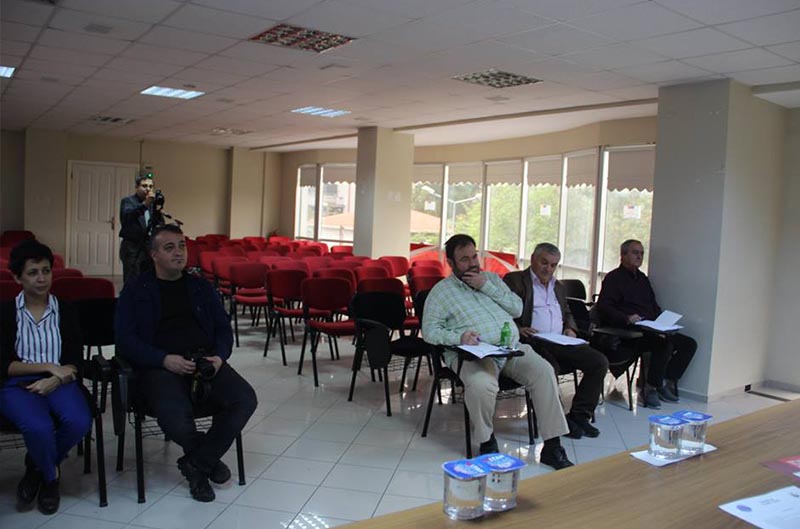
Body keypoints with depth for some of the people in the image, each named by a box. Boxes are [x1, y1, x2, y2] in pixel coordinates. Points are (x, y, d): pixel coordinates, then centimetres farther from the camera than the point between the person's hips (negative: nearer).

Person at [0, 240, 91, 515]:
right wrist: (48, 366, -10)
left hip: (58, 382, 2)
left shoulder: (65, 311, 11)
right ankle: (50, 478, 3)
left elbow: (75, 362, 4)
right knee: (39, 427, -34)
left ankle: (36, 470, 3)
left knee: (79, 421, -30)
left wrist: (55, 379, -16)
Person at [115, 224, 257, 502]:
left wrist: (219, 356, -4)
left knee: (245, 399, -24)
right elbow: (125, 338, 0)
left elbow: (223, 328, 18)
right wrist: (165, 359, -15)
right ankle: (209, 458, 3)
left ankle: (197, 463, -4)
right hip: (160, 366, -3)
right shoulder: (136, 289, 10)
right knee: (175, 419, -33)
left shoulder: (201, 287, 21)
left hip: (206, 363, 4)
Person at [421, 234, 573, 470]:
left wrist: (487, 287, -1)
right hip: (473, 354, -4)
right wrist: (459, 337, -19)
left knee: (543, 371, -23)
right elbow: (429, 330, -1)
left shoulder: (492, 278, 21)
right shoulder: (441, 291, 8)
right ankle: (487, 443, -8)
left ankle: (552, 447, -15)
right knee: (481, 385, -36)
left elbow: (517, 308, 9)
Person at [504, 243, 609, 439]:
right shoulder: (514, 280, 4)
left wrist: (570, 328, 11)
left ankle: (579, 415, -5)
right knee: (550, 367, -36)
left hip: (560, 343, 7)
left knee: (599, 362, -12)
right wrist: (518, 329, -22)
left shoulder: (557, 286, 27)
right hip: (532, 341, -6)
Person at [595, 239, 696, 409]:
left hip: (650, 330, 8)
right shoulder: (613, 278, 0)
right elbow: (603, 307, -11)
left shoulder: (642, 278, 25)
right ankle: (649, 389, -18)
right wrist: (626, 318, -26)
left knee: (689, 344, -3)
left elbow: (654, 306, 26)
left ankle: (668, 381, 0)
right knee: (665, 343, -30)